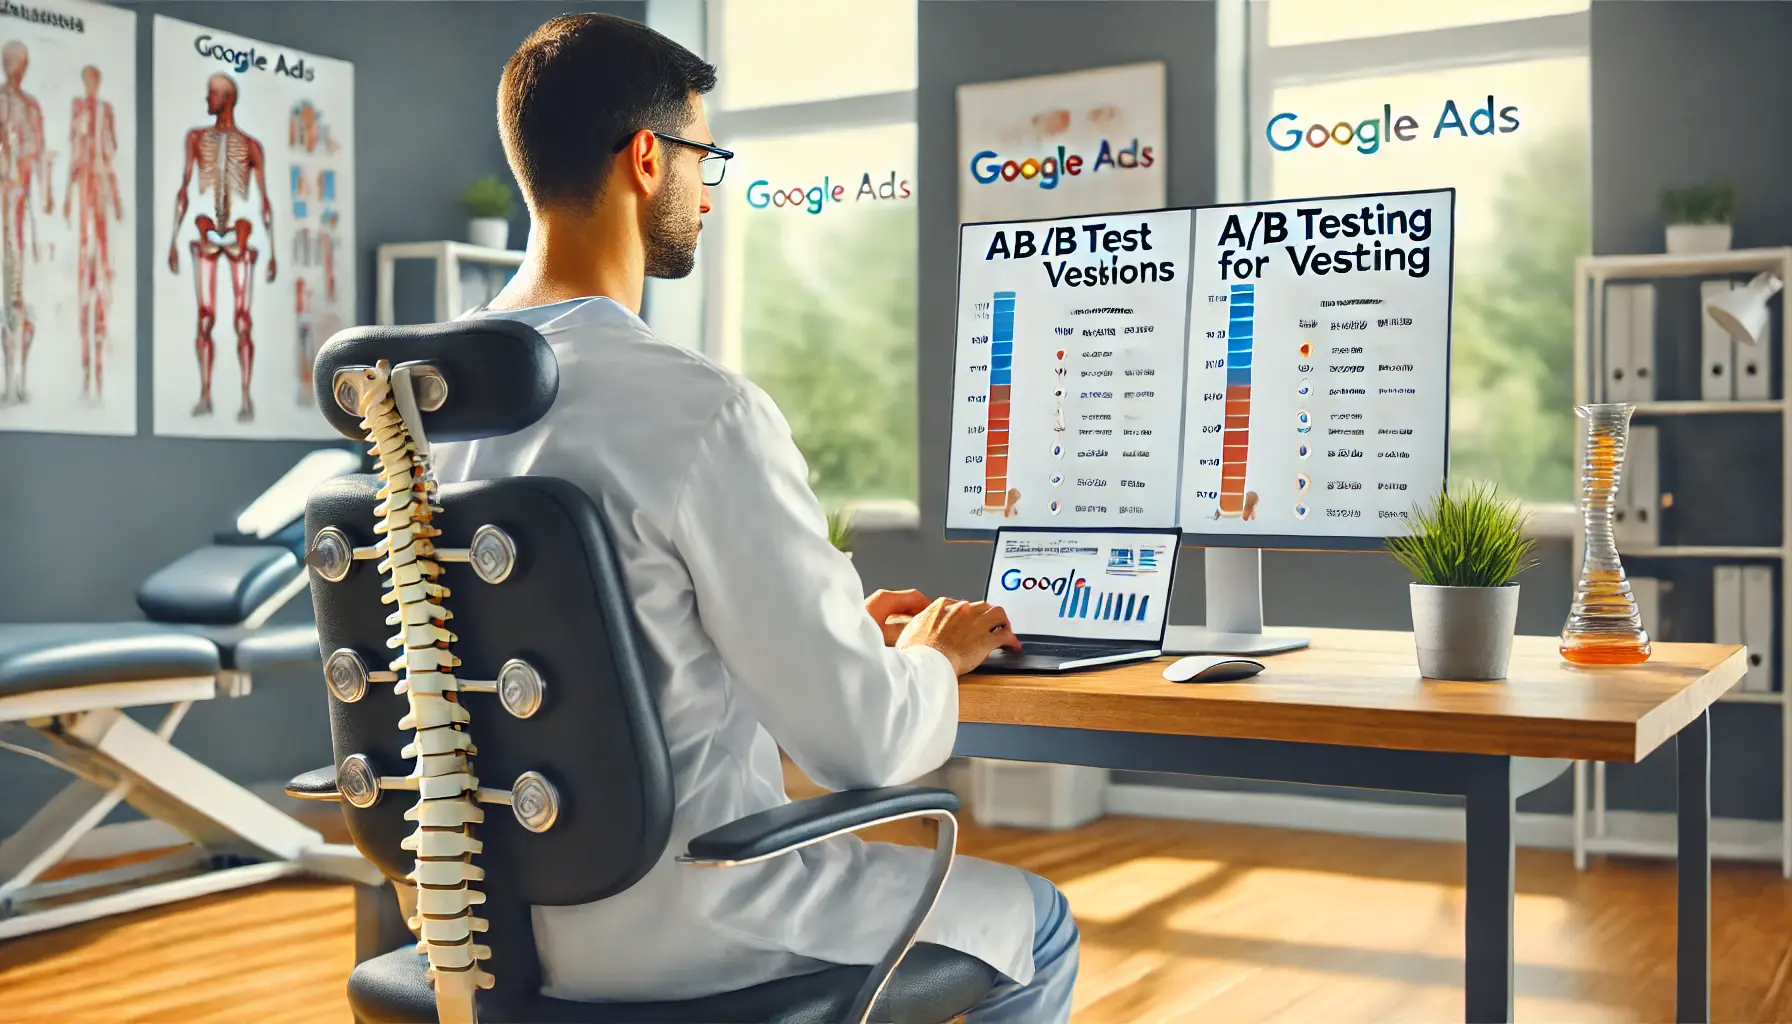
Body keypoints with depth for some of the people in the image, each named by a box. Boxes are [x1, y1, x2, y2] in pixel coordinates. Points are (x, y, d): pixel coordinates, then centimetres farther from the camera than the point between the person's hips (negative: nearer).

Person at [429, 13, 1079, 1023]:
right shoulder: (705, 412, -24)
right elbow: (863, 743, -21)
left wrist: (844, 626, 17)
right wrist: (932, 660, 1)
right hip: (665, 930, -8)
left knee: (861, 858, 34)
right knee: (1035, 922, 18)